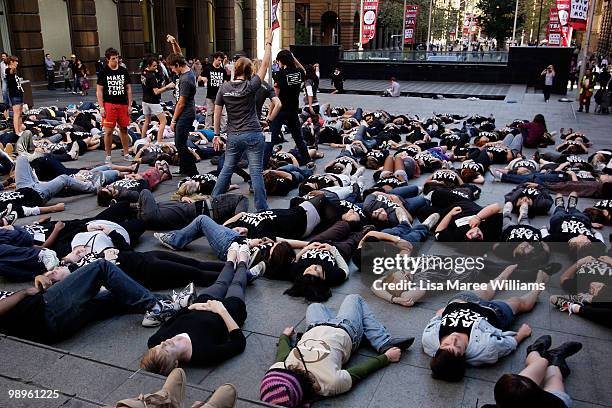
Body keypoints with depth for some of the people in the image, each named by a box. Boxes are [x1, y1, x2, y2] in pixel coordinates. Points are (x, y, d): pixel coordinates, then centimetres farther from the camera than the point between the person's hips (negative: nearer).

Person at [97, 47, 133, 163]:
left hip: (123, 104, 3)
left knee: (124, 129, 8)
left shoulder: (124, 71, 9)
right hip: (109, 104, -3)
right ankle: (108, 155, 7)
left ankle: (126, 153, 17)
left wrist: (129, 105, 5)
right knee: (108, 131, -2)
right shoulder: (104, 72, 0)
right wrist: (101, 107, -7)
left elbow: (128, 89, 12)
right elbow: (99, 91, 0)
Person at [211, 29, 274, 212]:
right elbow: (265, 65, -3)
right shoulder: (250, 86, -9)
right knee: (256, 172, -2)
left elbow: (217, 112, 3)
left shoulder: (224, 88, 2)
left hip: (233, 136, 4)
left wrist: (217, 135, 10)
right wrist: (268, 43, 4)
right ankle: (261, 208, 0)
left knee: (226, 169, 15)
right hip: (253, 135, -4)